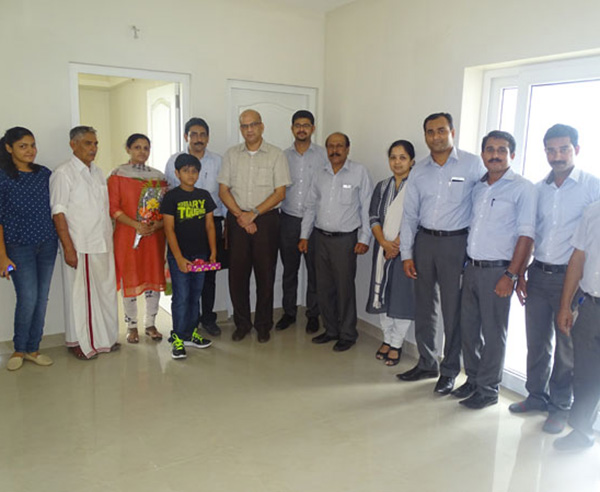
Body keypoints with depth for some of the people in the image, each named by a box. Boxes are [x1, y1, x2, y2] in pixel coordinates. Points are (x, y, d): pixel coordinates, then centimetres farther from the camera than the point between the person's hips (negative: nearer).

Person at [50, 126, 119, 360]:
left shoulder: (97, 172, 13)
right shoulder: (63, 173, -7)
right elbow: (58, 213, -11)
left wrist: (110, 240, 12)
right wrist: (68, 248, -16)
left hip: (103, 244, 6)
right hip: (80, 246, -6)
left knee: (106, 292, 11)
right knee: (80, 294, 3)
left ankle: (104, 337, 26)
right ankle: (79, 341, 19)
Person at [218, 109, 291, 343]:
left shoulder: (276, 155, 1)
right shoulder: (231, 154, 9)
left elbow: (280, 192, -4)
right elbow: (223, 190, 5)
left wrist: (253, 213, -13)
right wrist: (240, 215, -9)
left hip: (266, 219, -2)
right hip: (237, 219, 2)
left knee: (265, 273, 3)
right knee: (237, 272, 4)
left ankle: (263, 325, 17)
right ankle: (242, 324, 19)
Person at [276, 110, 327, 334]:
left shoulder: (324, 155, 0)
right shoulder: (284, 156, 8)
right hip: (288, 220, 2)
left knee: (314, 270, 5)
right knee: (289, 269, 11)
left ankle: (313, 314, 19)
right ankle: (289, 312, 24)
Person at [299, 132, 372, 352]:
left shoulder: (359, 172, -4)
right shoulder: (319, 175, 11)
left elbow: (367, 208, -5)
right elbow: (311, 206, 16)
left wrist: (364, 239, -10)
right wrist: (304, 235, 11)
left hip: (345, 239, -5)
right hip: (321, 238, 5)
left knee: (345, 288, 0)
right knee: (324, 287, 11)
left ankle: (347, 334, 16)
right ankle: (331, 330, 26)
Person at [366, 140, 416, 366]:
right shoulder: (382, 187, 11)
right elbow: (374, 218, 5)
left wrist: (397, 243, -15)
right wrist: (384, 243, -10)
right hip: (383, 248, 5)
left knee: (403, 295, 1)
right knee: (382, 294, 11)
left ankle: (396, 344, 16)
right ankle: (387, 338, 28)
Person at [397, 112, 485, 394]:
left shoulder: (473, 165, -4)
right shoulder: (419, 172, 7)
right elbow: (409, 215, 8)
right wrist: (406, 254, 4)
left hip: (456, 243, -4)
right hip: (424, 241, 4)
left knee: (453, 310, 2)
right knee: (424, 307, 12)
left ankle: (450, 371, 20)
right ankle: (427, 364, 29)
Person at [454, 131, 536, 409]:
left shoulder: (522, 188, -6)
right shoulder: (477, 187, 13)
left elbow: (526, 235, -12)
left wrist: (511, 276, -16)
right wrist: (464, 264, 10)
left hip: (497, 271, -6)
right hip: (471, 268, 6)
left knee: (492, 334, 4)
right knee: (468, 328, 13)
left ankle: (488, 390, 19)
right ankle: (473, 380, 30)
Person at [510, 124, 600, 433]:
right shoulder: (539, 189, 9)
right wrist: (520, 274, 9)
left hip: (570, 278, -4)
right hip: (538, 276, 4)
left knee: (566, 347, 7)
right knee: (537, 342, 14)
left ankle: (560, 406, 24)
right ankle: (537, 396, 31)